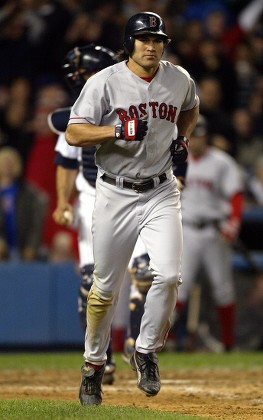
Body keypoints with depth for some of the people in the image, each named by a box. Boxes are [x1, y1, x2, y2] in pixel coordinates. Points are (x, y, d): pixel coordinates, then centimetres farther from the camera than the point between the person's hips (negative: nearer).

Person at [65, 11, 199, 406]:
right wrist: (118, 130, -28)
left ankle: (146, 353, 6)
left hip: (161, 192, 2)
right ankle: (94, 364, 23)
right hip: (116, 194, -2)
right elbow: (74, 133, -15)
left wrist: (183, 137, 7)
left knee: (168, 276, -15)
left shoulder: (179, 79, 2)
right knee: (105, 287, 4)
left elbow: (190, 108, 25)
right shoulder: (105, 82, -10)